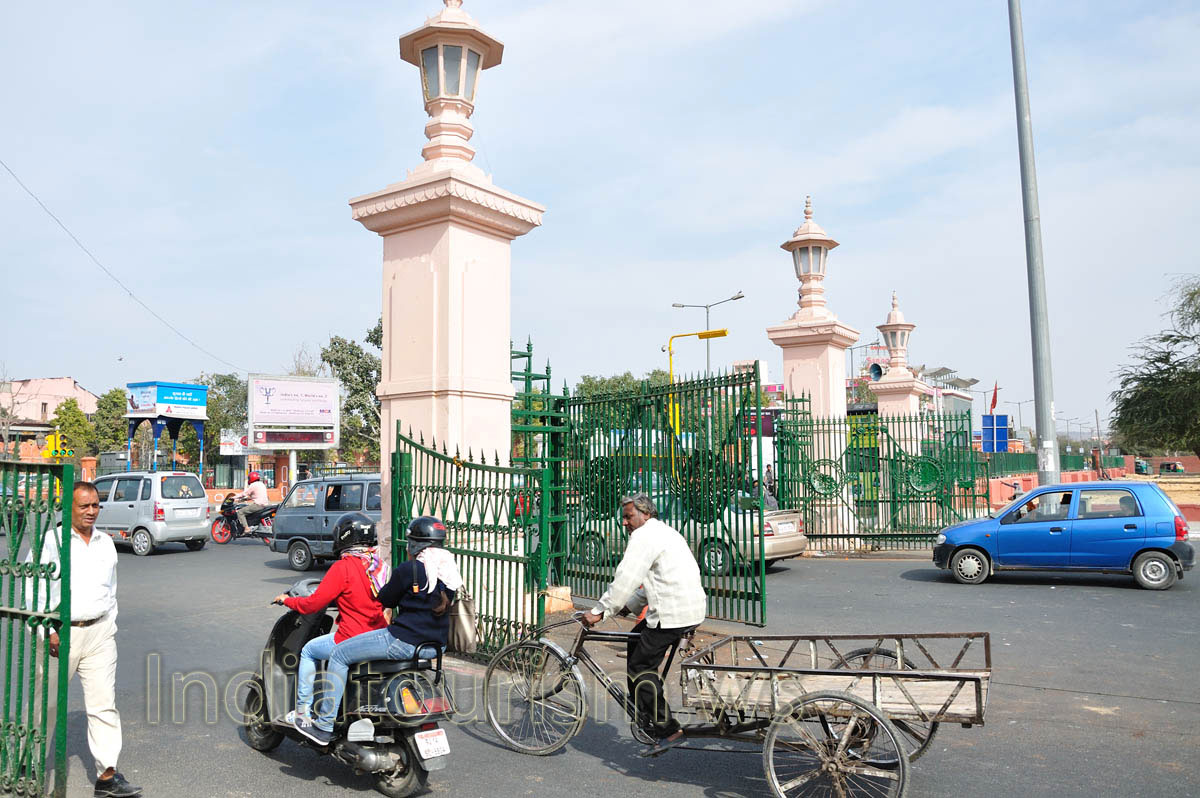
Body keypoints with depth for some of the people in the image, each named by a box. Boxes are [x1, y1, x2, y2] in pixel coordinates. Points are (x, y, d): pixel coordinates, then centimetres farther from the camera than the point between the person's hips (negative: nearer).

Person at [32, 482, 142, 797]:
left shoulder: (106, 543, 12)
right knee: (45, 701, 10)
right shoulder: (51, 541, -4)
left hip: (99, 632, 4)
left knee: (104, 703, -1)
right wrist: (47, 631, -14)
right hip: (58, 634, -3)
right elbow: (34, 590, -8)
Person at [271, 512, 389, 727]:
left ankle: (303, 710, 19)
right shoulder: (378, 563, 7)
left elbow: (313, 604, -9)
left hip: (353, 640, -7)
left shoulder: (343, 567, -13)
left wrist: (287, 600, 8)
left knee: (308, 650, 17)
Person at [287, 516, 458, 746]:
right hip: (438, 645, 9)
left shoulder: (408, 570, -15)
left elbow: (385, 600, -3)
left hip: (405, 641, -9)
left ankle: (324, 725, 8)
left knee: (339, 655, 6)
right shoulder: (449, 571, 6)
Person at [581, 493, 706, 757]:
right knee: (636, 646, 22)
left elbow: (625, 580, -18)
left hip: (672, 614, -10)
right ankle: (648, 718, 27)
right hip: (690, 608, 10)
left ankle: (668, 731, -1)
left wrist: (600, 612, -12)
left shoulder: (644, 536, -10)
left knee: (640, 667, -3)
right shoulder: (664, 532, 22)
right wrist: (628, 606, 20)